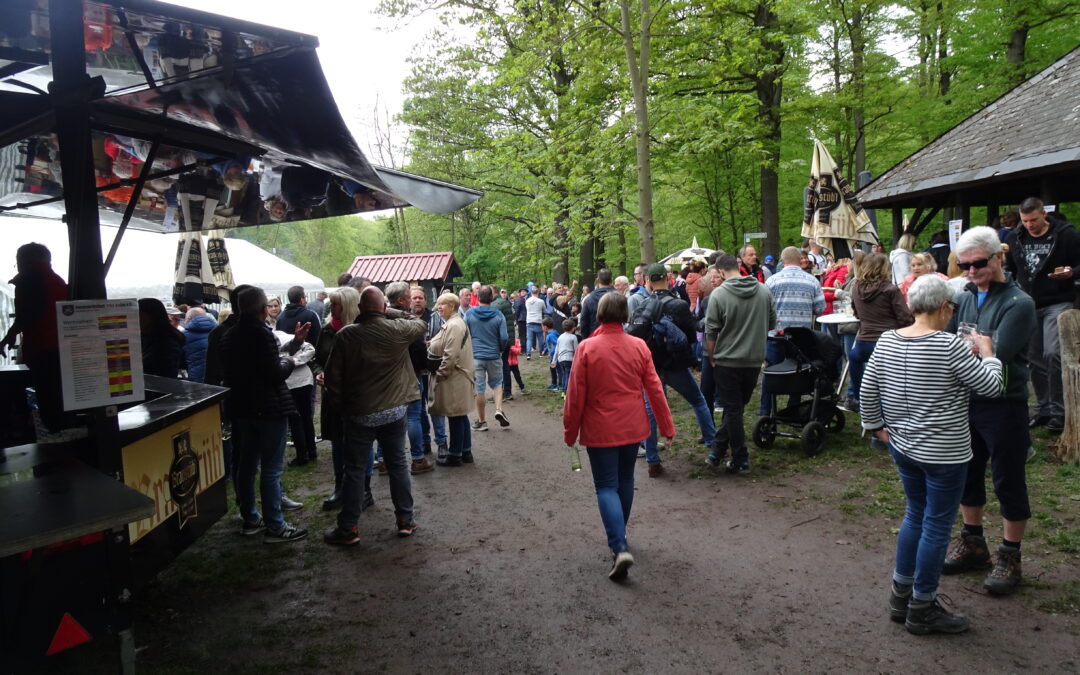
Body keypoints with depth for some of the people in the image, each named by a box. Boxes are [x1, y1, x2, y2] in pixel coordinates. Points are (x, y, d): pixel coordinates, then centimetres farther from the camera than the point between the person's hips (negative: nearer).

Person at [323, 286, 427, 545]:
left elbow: (333, 376, -6)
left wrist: (340, 406, 7)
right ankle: (405, 521, 22)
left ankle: (347, 529, 15)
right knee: (398, 465, 14)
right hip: (394, 411, 1)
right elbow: (420, 324, 14)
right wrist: (392, 313, 9)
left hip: (359, 414, -1)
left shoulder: (345, 335, -10)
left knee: (354, 470, 7)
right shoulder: (397, 330, -9)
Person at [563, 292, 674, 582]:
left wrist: (570, 431, 2)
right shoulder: (639, 346, -5)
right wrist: (667, 425, 9)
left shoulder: (587, 348, -13)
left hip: (600, 430, -3)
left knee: (606, 486, 2)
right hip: (633, 427, 4)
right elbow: (655, 389, -1)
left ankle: (620, 547, -14)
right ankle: (619, 534, 37)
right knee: (625, 480, 21)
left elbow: (575, 395, -10)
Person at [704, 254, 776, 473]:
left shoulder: (718, 294, -14)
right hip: (754, 359, 4)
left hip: (727, 361, -4)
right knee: (736, 407, 17)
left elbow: (711, 333, -10)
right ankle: (717, 451, 22)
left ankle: (740, 461, 13)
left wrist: (712, 359, 3)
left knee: (733, 410, 6)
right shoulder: (764, 291, 0)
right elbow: (772, 324, 11)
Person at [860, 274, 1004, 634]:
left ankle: (901, 595, 30)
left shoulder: (887, 341, -1)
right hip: (943, 453, -7)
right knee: (937, 526, 6)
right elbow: (991, 385, -11)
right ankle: (922, 609, 18)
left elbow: (867, 390, 4)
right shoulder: (947, 345, -19)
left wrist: (877, 426, 15)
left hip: (902, 446, 7)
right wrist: (986, 352, 4)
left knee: (915, 515, 21)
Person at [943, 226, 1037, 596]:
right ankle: (973, 544, 34)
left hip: (1003, 406, -6)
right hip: (965, 400, 6)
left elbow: (996, 355, -24)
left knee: (1008, 483, 7)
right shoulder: (964, 299, 6)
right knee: (967, 475, 17)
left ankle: (1009, 557, 23)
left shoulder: (1019, 304, -14)